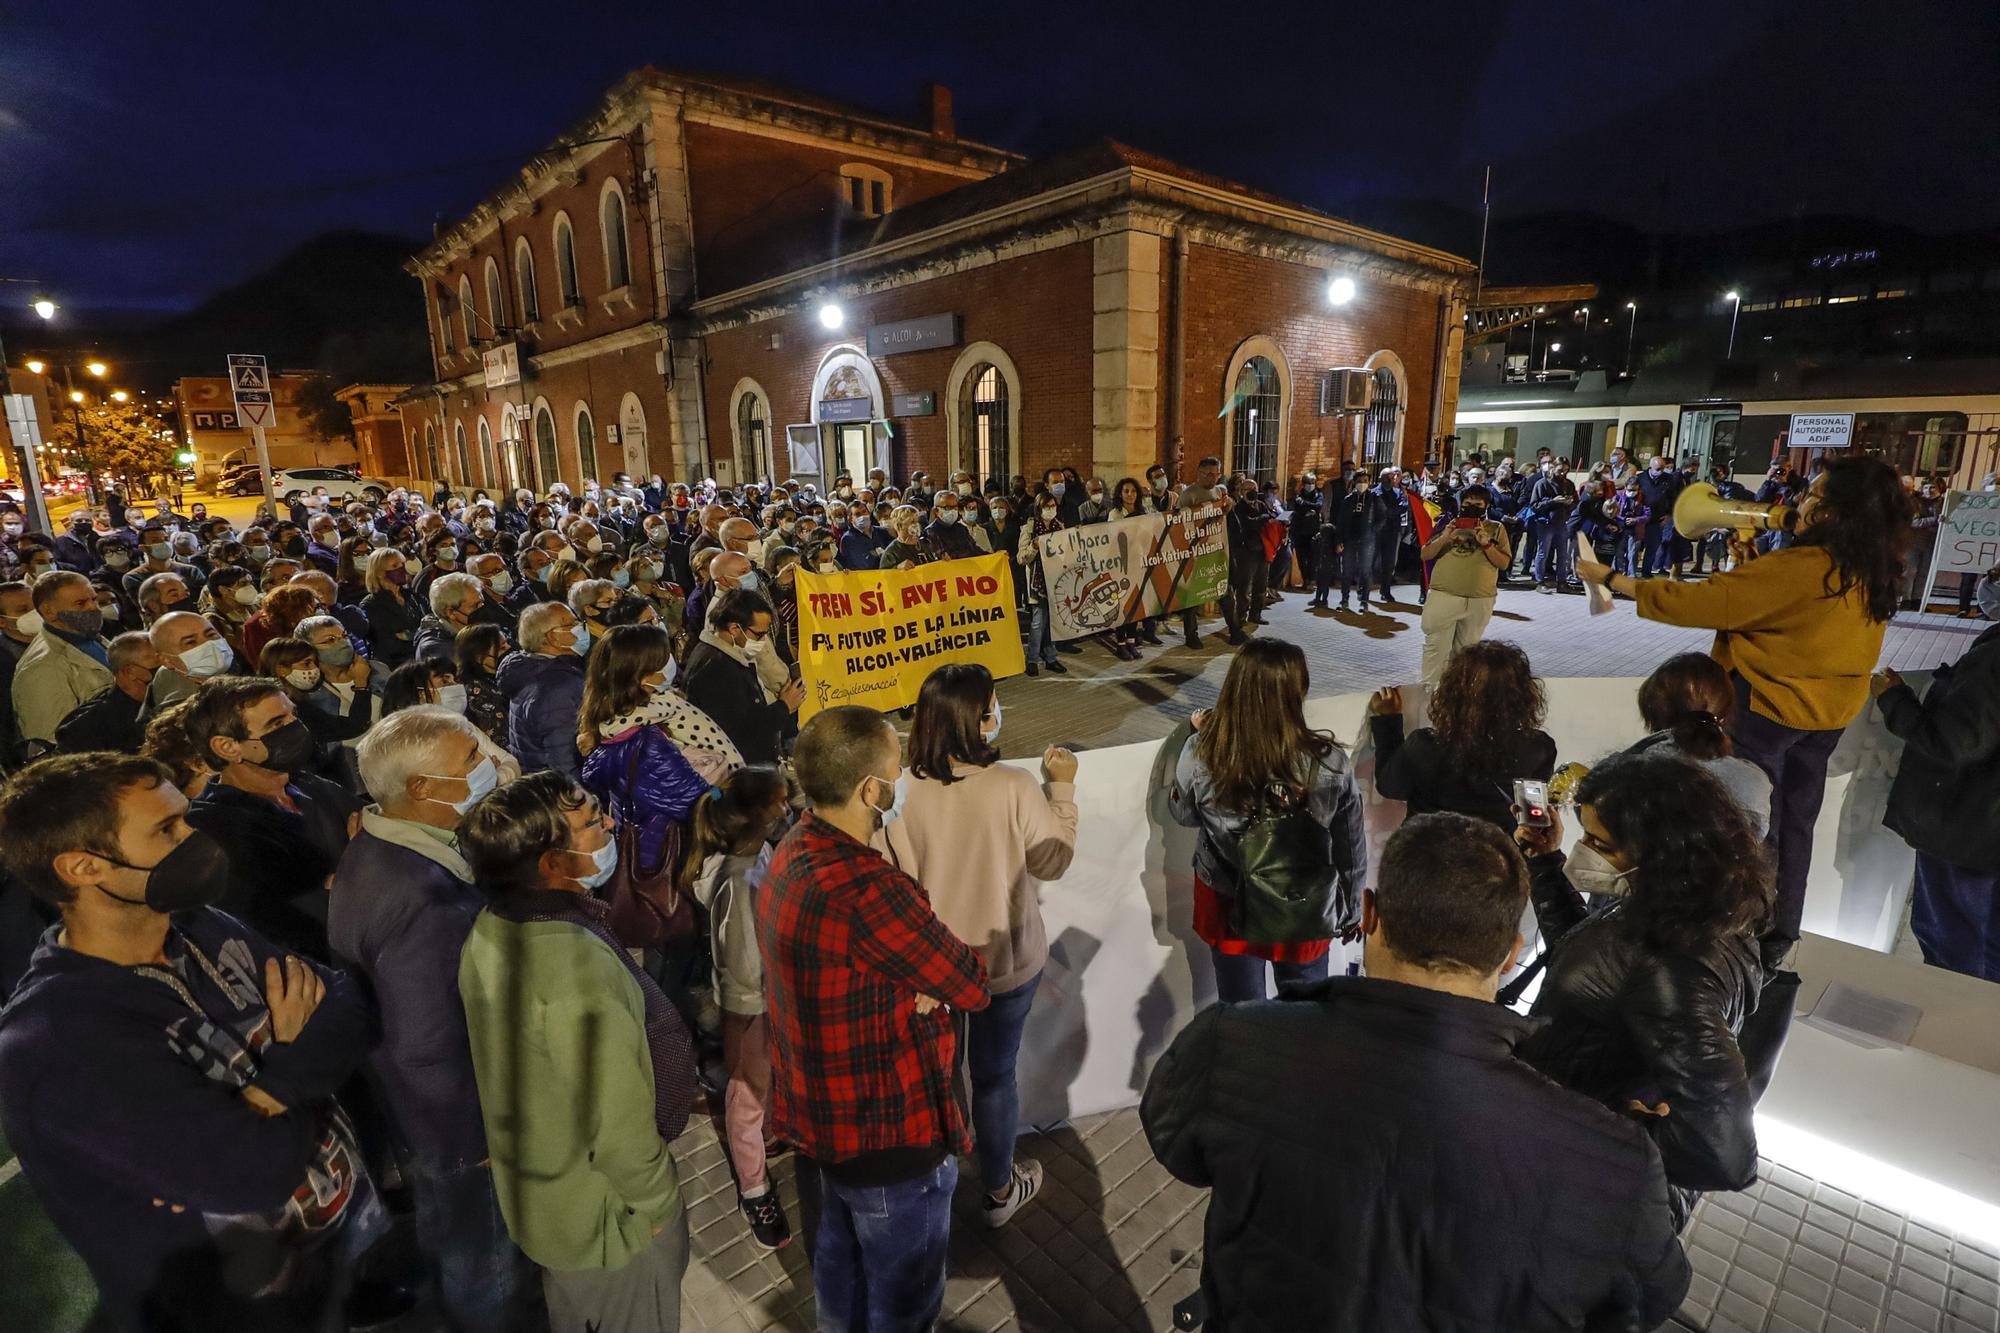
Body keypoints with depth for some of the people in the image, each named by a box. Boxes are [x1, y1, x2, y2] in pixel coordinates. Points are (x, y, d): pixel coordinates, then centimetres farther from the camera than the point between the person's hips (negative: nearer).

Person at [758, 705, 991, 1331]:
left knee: (841, 1252, 32)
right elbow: (972, 984, -24)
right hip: (888, 1131, -8)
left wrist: (925, 982, -16)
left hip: (820, 1113, 8)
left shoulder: (794, 851, -6)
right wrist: (956, 969, -4)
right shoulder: (865, 889, -36)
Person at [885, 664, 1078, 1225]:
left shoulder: (903, 789, -20)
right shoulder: (1015, 789, -27)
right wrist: (1061, 786, -3)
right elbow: (1053, 862, -10)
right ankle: (999, 1190, 43)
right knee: (995, 1074, 20)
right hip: (1005, 962, -2)